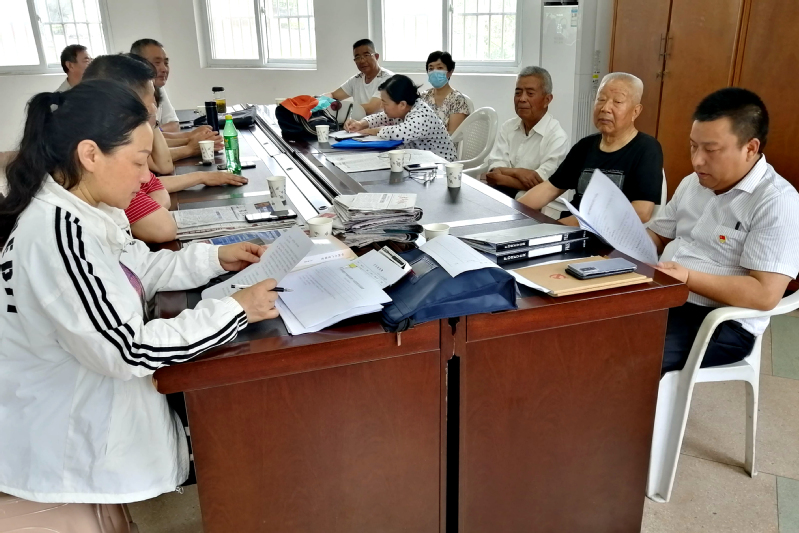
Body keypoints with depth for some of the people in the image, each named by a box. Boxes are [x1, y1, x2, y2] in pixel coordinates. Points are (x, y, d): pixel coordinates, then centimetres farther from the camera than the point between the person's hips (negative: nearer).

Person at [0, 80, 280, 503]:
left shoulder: (83, 208, -4)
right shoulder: (56, 234, -34)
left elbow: (138, 268, 10)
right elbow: (127, 352, -33)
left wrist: (214, 257, 0)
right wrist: (234, 310, -27)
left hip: (91, 386, 8)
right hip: (70, 440, -8)